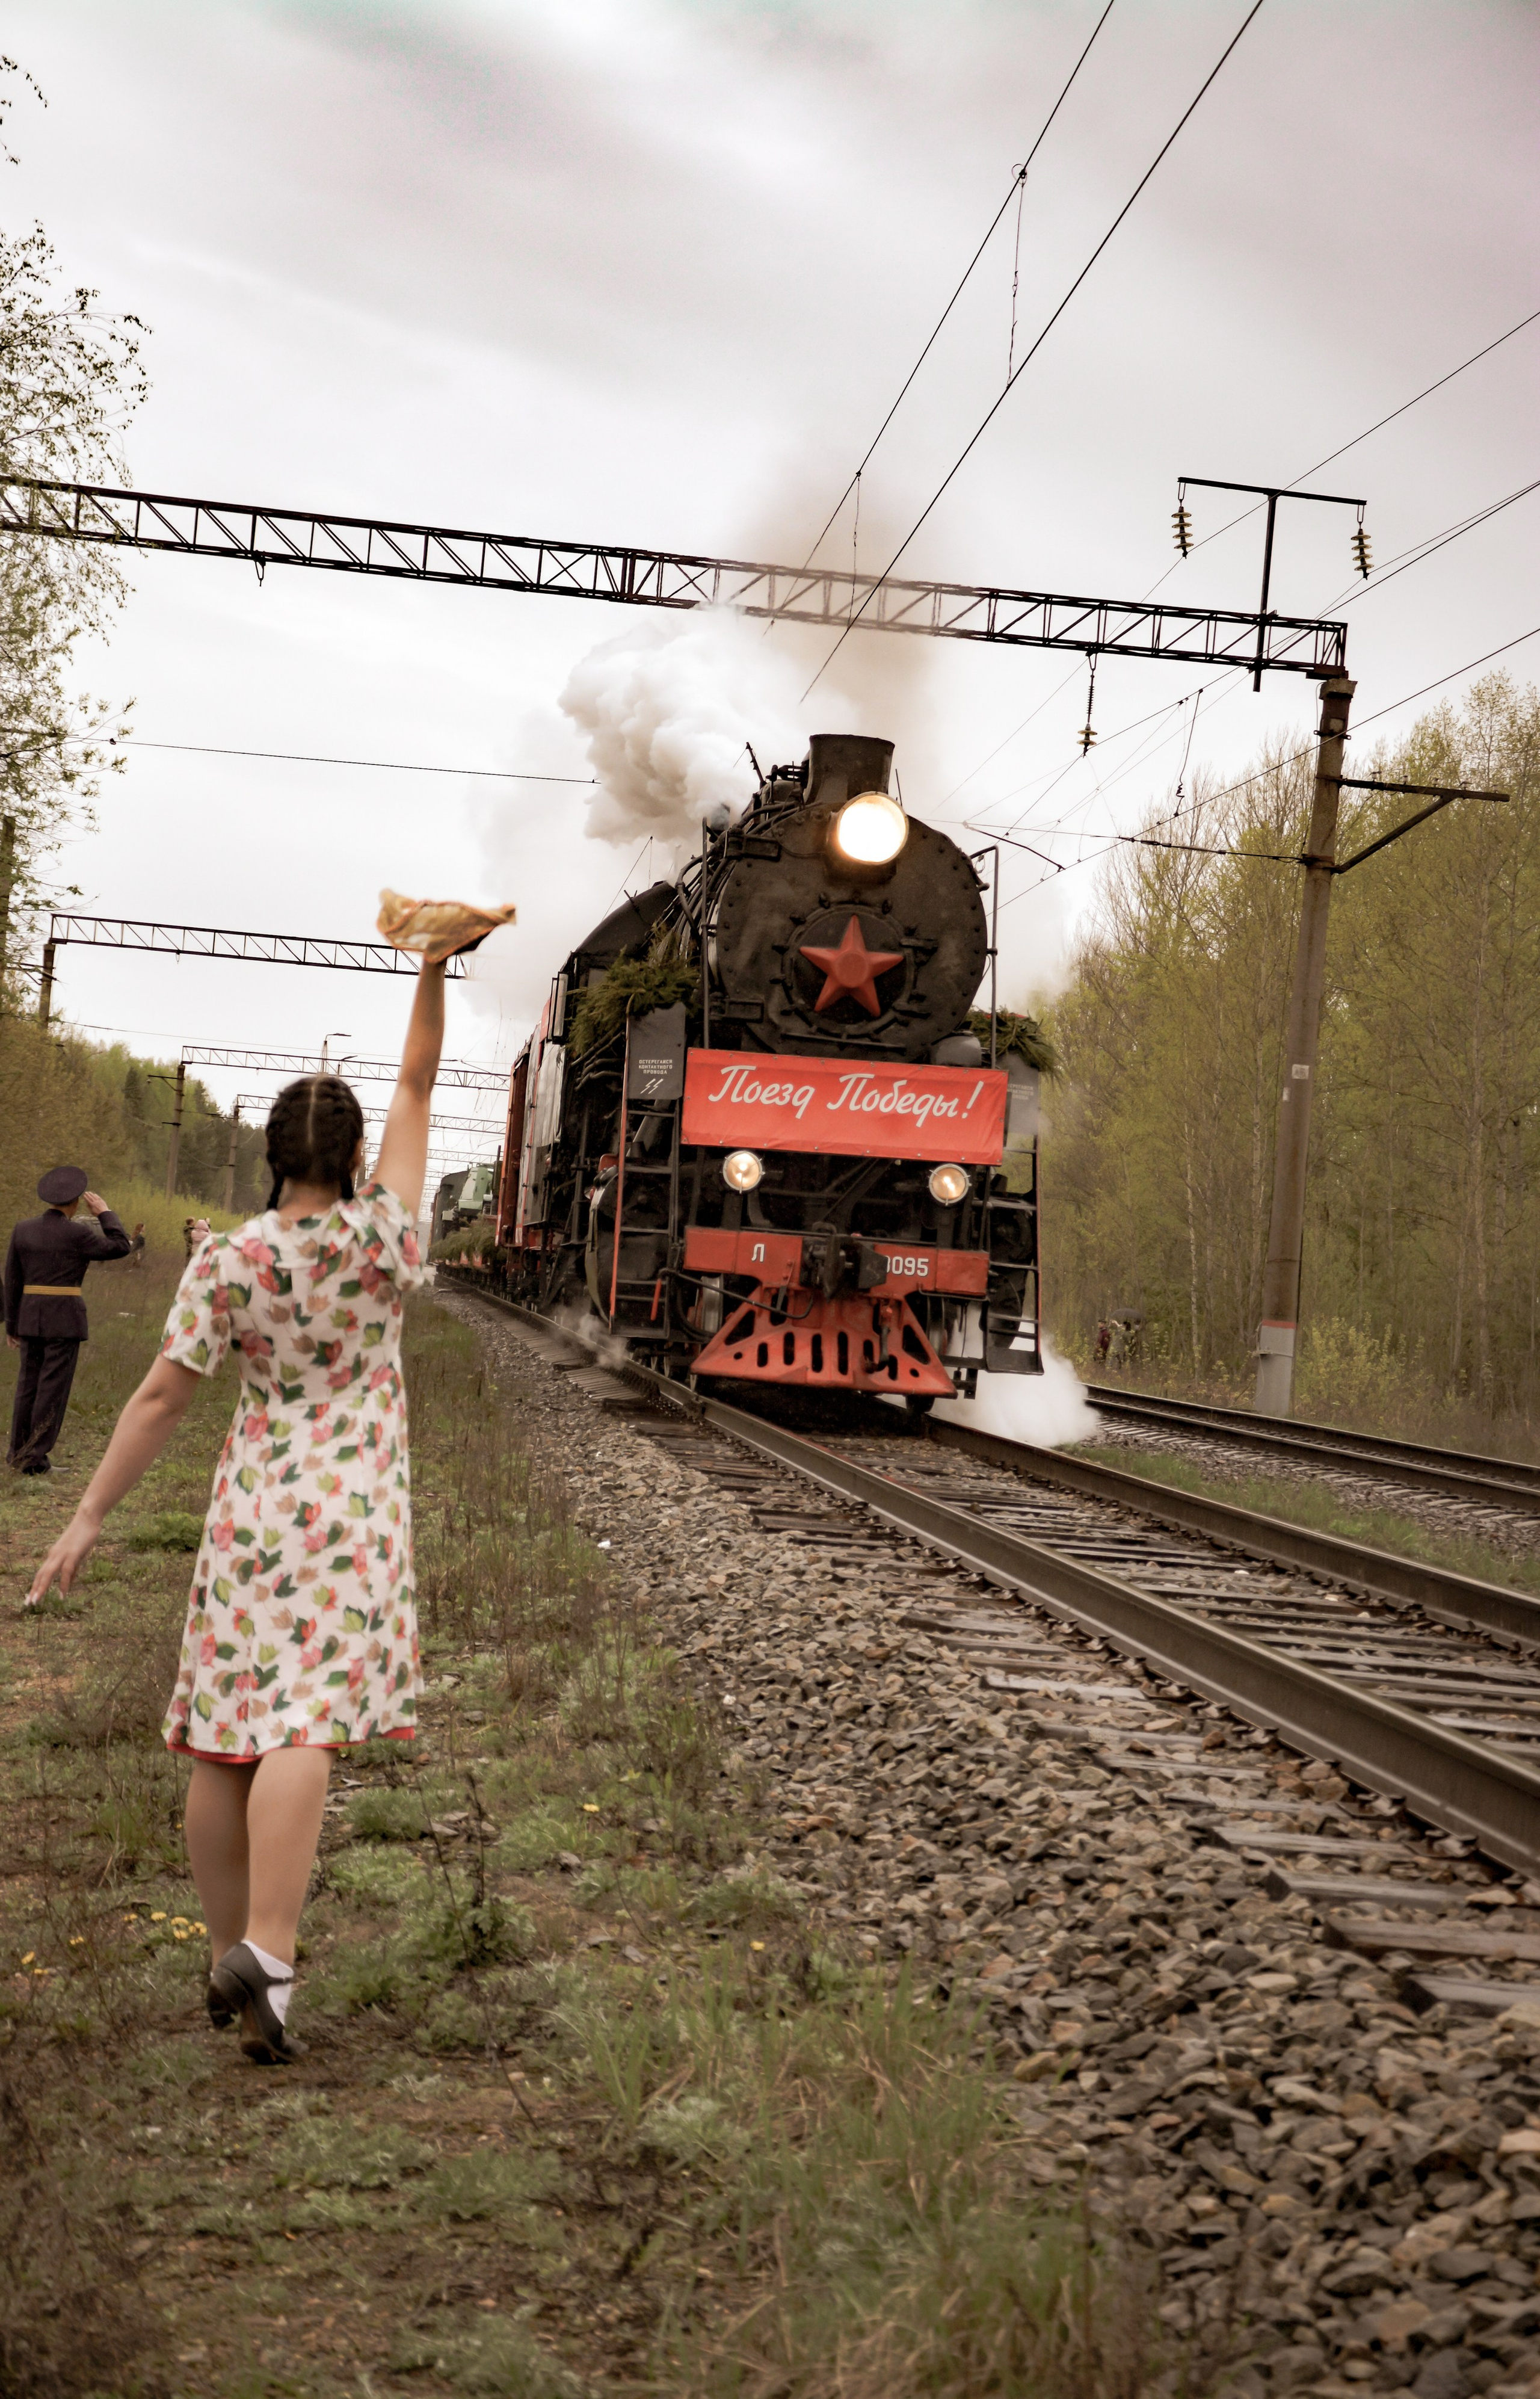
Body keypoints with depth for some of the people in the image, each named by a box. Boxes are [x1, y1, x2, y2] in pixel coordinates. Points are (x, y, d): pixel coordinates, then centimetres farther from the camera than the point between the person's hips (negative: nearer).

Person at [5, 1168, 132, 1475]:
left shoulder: (23, 1229, 3)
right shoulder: (77, 1235, -11)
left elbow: (12, 1280, 6)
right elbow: (120, 1247, -3)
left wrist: (12, 1325, 13)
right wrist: (104, 1214, 4)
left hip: (31, 1317, 5)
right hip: (65, 1319, -5)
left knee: (28, 1385, 15)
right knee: (53, 1388, 1)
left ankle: (18, 1451, 19)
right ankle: (34, 1458, 1)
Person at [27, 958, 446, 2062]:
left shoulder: (225, 1263, -4)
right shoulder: (379, 1236, -6)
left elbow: (161, 1398, -5)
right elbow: (418, 1083, 3)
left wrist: (88, 1517, 0)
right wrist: (433, 966, 8)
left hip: (252, 1505, 3)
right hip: (353, 1508, -2)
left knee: (227, 1733, 9)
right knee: (305, 1726, -11)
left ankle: (229, 1952, 18)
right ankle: (265, 1952, -25)